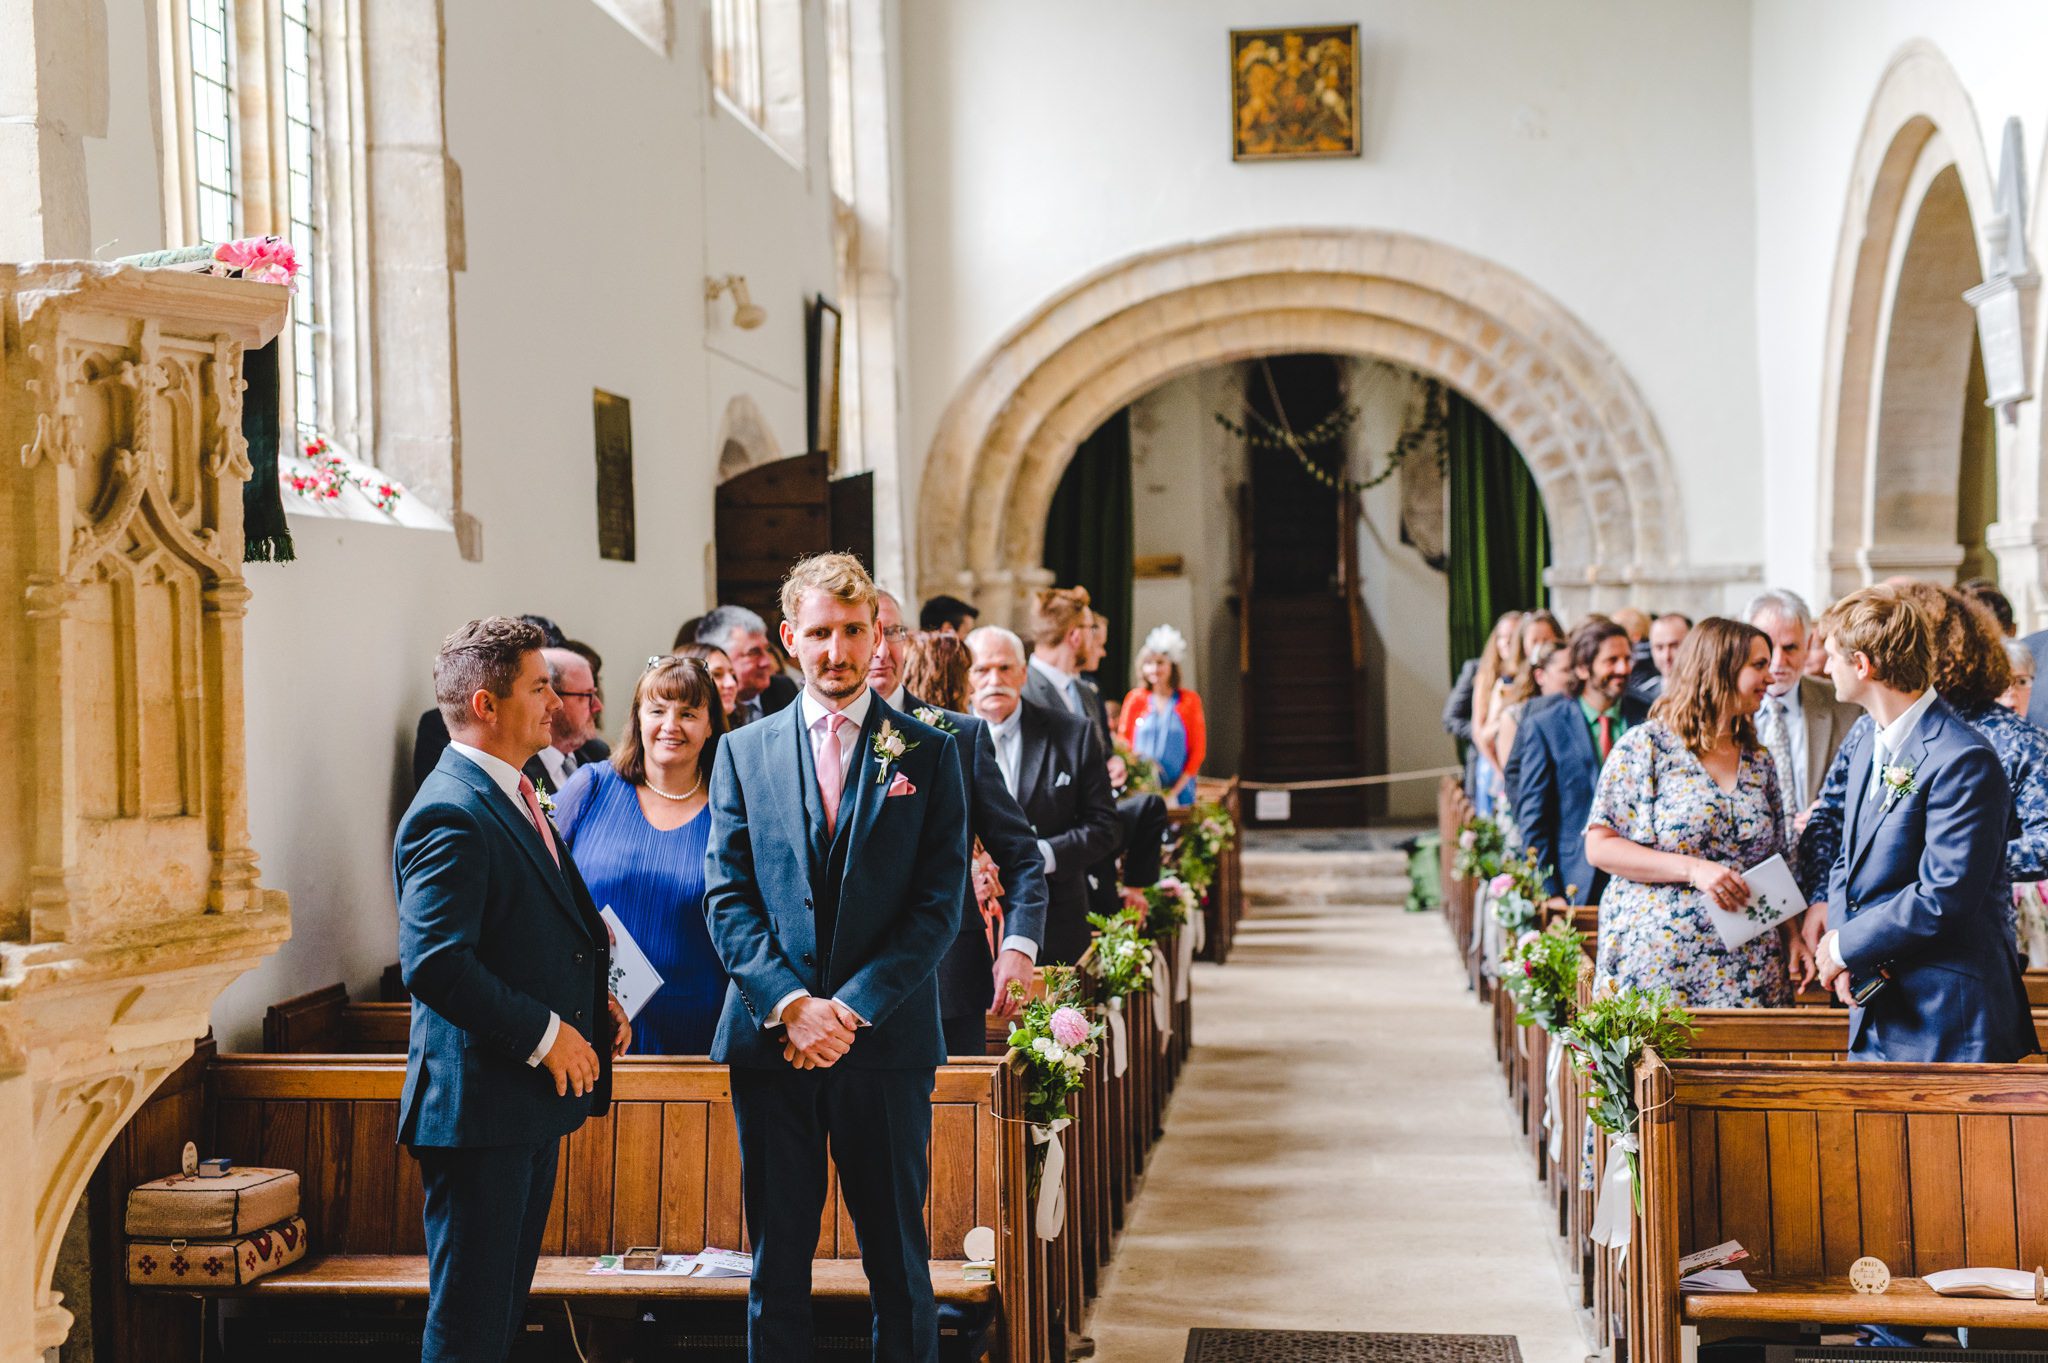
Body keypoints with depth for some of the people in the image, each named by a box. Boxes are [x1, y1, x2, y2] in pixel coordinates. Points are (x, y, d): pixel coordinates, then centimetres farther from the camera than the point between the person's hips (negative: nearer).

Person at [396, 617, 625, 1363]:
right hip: (480, 1104, -10)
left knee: (502, 1300, 18)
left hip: (535, 1094, 10)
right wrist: (543, 1035, -20)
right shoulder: (451, 815, -19)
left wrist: (593, 997, 8)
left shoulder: (513, 797, 14)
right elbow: (433, 965, -27)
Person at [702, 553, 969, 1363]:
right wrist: (790, 1004, -11)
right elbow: (727, 899, 2)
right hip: (770, 1038, 1)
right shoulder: (743, 752, 8)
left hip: (886, 1038, -1)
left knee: (899, 1262, 7)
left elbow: (940, 902, -3)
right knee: (776, 1263, 8)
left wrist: (852, 1007, -12)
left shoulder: (928, 754, 3)